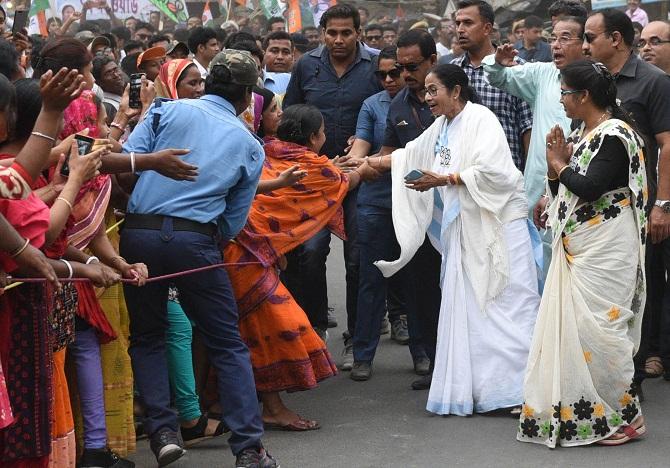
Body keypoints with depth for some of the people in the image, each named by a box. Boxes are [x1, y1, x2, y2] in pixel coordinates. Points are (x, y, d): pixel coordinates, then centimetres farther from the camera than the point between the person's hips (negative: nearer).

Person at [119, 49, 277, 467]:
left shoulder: (169, 111, 7)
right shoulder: (250, 146, 12)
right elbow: (233, 224, 11)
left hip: (138, 232, 1)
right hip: (196, 240, -1)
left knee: (148, 337, 18)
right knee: (229, 344, 9)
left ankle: (163, 432, 8)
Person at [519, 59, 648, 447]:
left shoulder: (614, 135, -14)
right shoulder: (582, 134, 14)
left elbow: (588, 188, -24)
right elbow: (563, 192, 17)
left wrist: (559, 164, -7)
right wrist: (555, 162, -2)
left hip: (605, 251, -9)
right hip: (576, 248, 9)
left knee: (598, 329, -7)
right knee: (569, 326, 9)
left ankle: (626, 416, 4)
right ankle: (575, 412, 17)